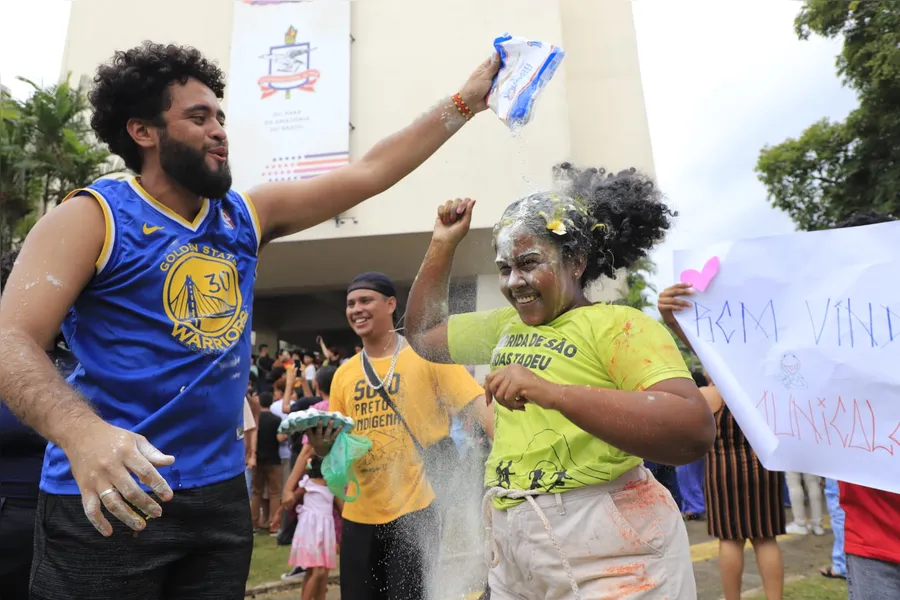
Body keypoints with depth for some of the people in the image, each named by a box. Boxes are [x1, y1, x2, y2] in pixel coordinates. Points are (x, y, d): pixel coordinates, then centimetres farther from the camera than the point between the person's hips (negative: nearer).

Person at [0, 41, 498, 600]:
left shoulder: (247, 214, 7)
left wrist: (467, 100, 6)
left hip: (223, 493, 5)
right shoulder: (93, 217, -7)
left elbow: (369, 173, 6)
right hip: (106, 500, -4)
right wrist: (82, 432, -36)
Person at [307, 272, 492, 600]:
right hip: (359, 513, 5)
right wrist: (321, 445, -9)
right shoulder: (343, 373, 7)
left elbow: (477, 405, -12)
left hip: (414, 508, -4)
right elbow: (336, 444, 14)